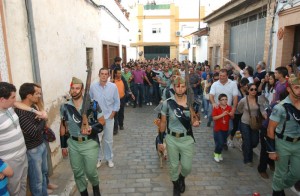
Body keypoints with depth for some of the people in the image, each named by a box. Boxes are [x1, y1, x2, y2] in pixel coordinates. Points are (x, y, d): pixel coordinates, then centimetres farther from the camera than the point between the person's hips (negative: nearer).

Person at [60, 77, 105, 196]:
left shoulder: (92, 104, -11)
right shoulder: (65, 107, -2)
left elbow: (102, 122, -4)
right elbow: (63, 126, 7)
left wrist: (92, 128, -23)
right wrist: (63, 145, 8)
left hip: (90, 143, -3)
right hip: (73, 144, 3)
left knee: (90, 171, 7)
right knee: (77, 172, 14)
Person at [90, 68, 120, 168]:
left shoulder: (113, 86, -7)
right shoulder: (93, 86, -8)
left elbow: (117, 101, 1)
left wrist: (113, 113, -3)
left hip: (109, 117, 0)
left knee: (108, 140, 11)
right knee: (97, 139, 7)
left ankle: (109, 158, 29)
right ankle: (98, 158, 28)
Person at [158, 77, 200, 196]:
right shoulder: (167, 103, -10)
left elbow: (196, 119, 8)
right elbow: (163, 123, -2)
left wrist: (196, 123, -17)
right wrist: (160, 141, -1)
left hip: (187, 139, 1)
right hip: (171, 139, 0)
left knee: (187, 167, 9)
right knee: (173, 166, 14)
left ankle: (182, 178, 46)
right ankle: (176, 186, 43)